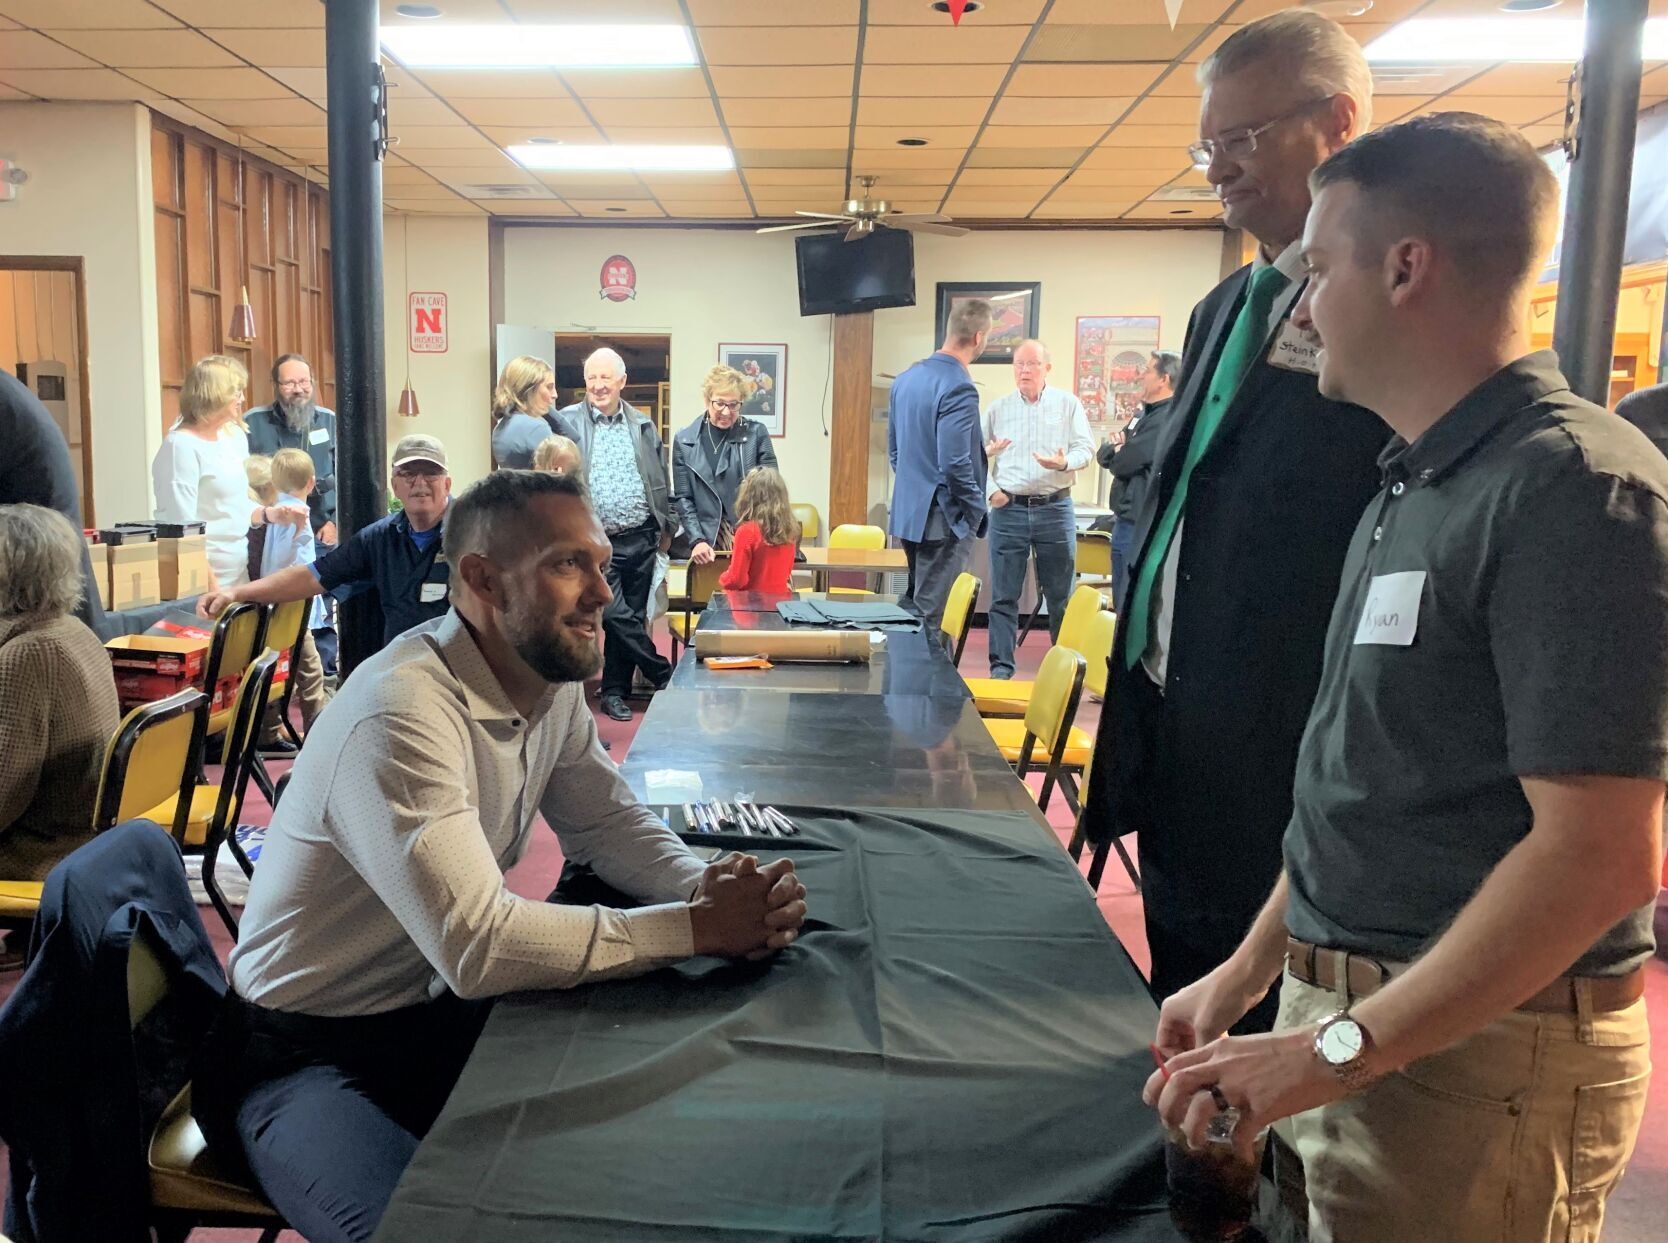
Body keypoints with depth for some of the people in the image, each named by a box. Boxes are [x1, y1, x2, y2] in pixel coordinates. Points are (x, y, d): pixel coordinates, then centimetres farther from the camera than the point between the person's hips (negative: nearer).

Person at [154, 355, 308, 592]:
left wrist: (271, 514, 2)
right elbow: (181, 527, -16)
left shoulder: (235, 436, 12)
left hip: (240, 573, 8)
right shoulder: (182, 445, -12)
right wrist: (210, 588, -19)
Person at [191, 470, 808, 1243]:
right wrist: (696, 927, -29)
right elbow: (477, 945, -35)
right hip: (304, 1053, -7)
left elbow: (607, 823, 2)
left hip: (438, 1010, 8)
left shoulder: (551, 679, -3)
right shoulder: (402, 712, -30)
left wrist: (711, 889, -19)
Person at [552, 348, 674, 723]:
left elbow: (659, 480, 15)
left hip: (640, 539, 3)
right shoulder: (566, 422, -1)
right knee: (617, 617, -6)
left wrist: (667, 527, 14)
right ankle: (664, 675, 12)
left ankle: (615, 690, 20)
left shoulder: (642, 426, 10)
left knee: (632, 617, 8)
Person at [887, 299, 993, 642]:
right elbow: (955, 464, -22)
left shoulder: (906, 378, 8)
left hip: (906, 512, 9)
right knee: (929, 615, -2)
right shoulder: (959, 388, -19)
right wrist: (977, 510, -9)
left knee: (911, 602, 19)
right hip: (944, 519, -8)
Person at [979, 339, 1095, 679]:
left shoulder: (1068, 404, 4)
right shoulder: (998, 408, 7)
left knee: (1061, 596, 6)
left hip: (1055, 509, -1)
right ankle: (1001, 669, 10)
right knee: (1003, 596, 2)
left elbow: (1086, 449, -1)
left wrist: (1064, 463, -22)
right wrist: (990, 490, -4)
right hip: (1008, 509, 1)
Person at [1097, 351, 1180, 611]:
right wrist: (1116, 444, -10)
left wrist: (1116, 449, 4)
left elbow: (1122, 464, -19)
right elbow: (1104, 455, 13)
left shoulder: (1167, 419, -16)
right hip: (1126, 521, 10)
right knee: (1121, 602, 17)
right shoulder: (1144, 413, 16)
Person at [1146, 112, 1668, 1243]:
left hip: (1476, 1053, -8)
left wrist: (1340, 1048, -22)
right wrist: (1253, 970, 12)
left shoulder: (1572, 489, -19)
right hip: (1353, 1017, 8)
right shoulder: (1414, 481, 9)